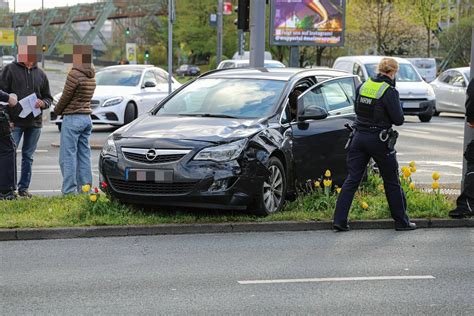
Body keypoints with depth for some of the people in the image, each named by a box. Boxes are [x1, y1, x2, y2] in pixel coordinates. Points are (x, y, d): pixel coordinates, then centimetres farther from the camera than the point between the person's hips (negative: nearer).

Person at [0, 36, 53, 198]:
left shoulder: (40, 74, 12)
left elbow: (48, 97, 19)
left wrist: (42, 103, -5)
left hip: (35, 122, 4)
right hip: (14, 122, -4)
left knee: (28, 156, 9)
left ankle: (24, 187, 17)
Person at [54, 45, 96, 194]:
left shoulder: (74, 74, -16)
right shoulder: (91, 76, 9)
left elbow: (65, 97, -10)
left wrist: (57, 110, 9)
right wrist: (62, 110, 13)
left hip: (72, 118, -8)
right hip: (87, 118, 8)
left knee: (68, 156, -4)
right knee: (84, 155, 11)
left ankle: (69, 191, -6)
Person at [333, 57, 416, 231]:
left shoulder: (362, 86, 4)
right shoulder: (389, 92, -14)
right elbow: (398, 119, -11)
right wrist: (397, 105, 6)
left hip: (359, 137, 5)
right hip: (379, 140, -5)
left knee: (352, 179, 7)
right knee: (392, 182, 9)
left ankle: (339, 220, 2)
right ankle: (401, 221, 18)